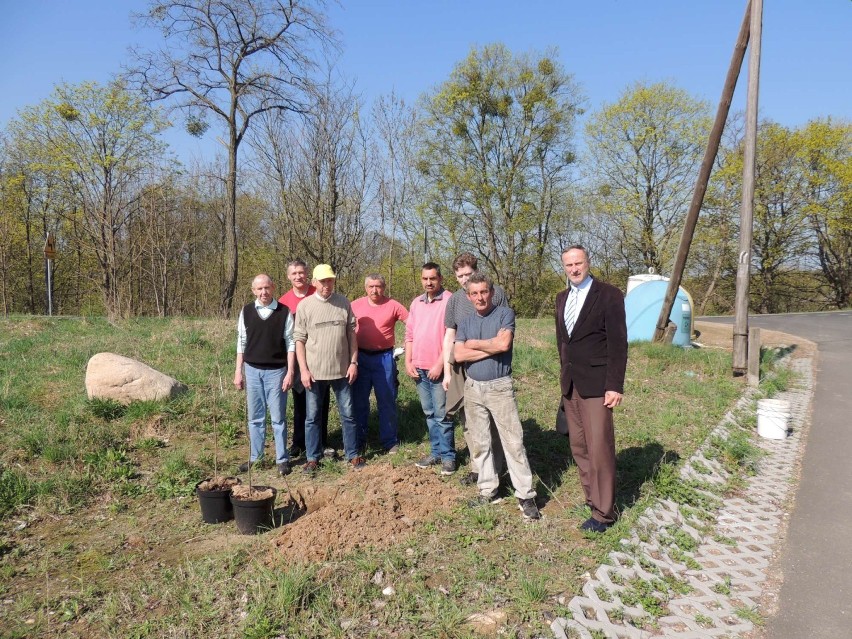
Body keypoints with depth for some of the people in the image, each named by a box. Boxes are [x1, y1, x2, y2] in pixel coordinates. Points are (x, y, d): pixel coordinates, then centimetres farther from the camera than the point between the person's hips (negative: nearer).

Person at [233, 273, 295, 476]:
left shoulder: (284, 312, -4)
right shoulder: (246, 312, 3)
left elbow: (290, 343, -4)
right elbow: (241, 343, 7)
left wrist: (290, 373, -9)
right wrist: (238, 371, 5)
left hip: (276, 371, -3)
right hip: (252, 370, 3)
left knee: (278, 418, 3)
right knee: (255, 418, 10)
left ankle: (282, 460, 11)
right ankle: (255, 457, 21)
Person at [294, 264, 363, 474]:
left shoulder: (344, 303, 1)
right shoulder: (305, 305, -4)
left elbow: (351, 334, 5)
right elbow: (299, 340, -3)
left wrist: (353, 362, 0)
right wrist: (303, 369, -8)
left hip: (341, 369, 1)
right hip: (314, 371, -1)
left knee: (347, 414, 10)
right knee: (312, 416, 9)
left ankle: (352, 454, 23)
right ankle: (312, 457, 22)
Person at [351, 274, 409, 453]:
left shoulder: (393, 305, -5)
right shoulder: (356, 305, 1)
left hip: (384, 358, -2)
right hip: (360, 357, 2)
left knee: (387, 401, 7)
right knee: (359, 401, 9)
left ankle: (390, 441, 19)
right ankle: (358, 442, 22)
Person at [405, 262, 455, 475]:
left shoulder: (449, 301, -10)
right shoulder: (416, 302, 11)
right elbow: (410, 334, 13)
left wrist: (440, 365, -17)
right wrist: (408, 362, 4)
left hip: (439, 368, -6)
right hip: (419, 368, 6)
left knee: (442, 415, 0)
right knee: (429, 414, 14)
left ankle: (448, 456, 12)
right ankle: (436, 452, 25)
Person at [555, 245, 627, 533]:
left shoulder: (609, 295, -7)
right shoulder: (562, 298, 13)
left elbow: (618, 343, -11)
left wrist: (615, 386, -15)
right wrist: (564, 375, 15)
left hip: (596, 383, -6)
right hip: (570, 383, 7)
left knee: (599, 448, -4)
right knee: (579, 447, 11)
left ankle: (603, 512, 7)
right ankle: (592, 496, 24)